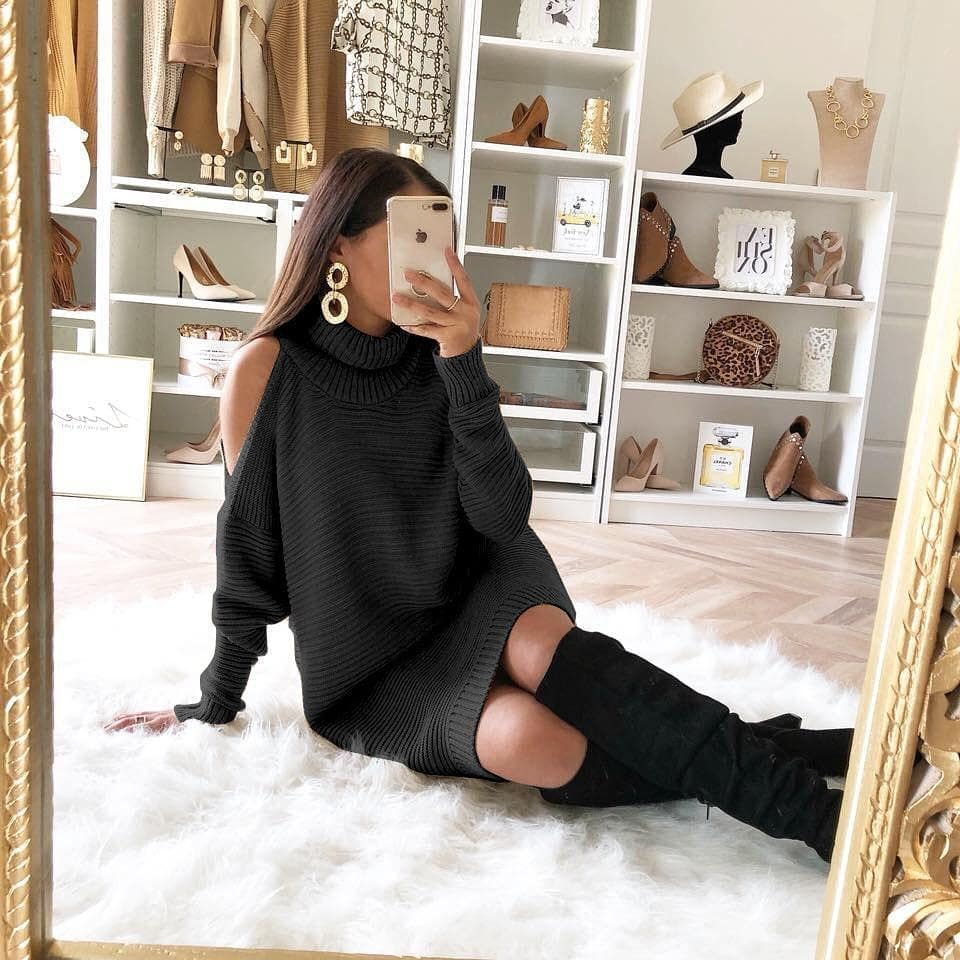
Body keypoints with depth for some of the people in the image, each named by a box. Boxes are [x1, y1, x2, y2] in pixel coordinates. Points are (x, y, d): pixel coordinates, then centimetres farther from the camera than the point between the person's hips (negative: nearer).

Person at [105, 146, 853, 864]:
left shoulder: (439, 357, -3)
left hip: (480, 601, 2)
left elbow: (505, 519, -13)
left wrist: (465, 366, -24)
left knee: (538, 643, -33)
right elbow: (250, 544, -4)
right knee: (523, 737, -31)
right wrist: (217, 703, 3)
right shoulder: (268, 370, -11)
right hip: (371, 670, -1)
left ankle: (800, 799, -22)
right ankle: (758, 762, -16)